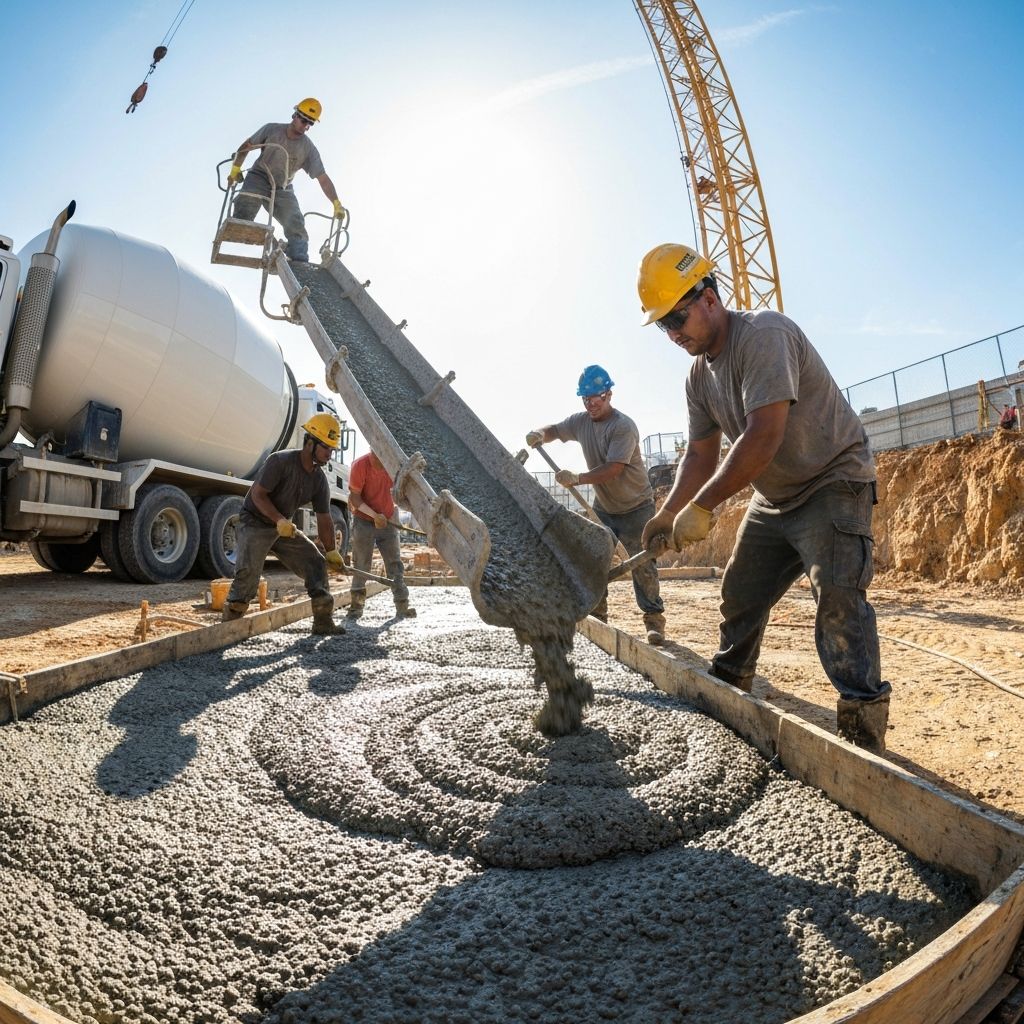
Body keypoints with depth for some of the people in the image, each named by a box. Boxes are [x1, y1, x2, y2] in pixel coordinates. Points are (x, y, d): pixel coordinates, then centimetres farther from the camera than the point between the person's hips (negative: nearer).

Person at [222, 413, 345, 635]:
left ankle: (323, 622, 5)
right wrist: (280, 520, -31)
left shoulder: (319, 480, -1)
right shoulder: (280, 461, -21)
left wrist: (332, 552, 1)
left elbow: (324, 519, 2)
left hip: (284, 528, 7)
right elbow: (258, 494, -21)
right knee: (249, 571, -23)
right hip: (254, 523, -7)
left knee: (315, 563, 0)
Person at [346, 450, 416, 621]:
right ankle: (356, 605, 16)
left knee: (395, 564, 1)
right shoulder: (360, 465, -18)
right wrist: (374, 515, -26)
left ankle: (402, 606, 3)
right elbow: (355, 497, -16)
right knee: (361, 565, 3)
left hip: (388, 521, 3)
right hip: (364, 521, -3)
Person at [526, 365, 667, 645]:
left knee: (642, 565, -6)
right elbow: (554, 430, 9)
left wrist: (577, 478, -40)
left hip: (635, 508, -6)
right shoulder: (580, 421, -2)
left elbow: (613, 469, -31)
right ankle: (596, 616, 19)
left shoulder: (623, 426, -23)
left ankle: (654, 620, 4)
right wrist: (539, 434, -15)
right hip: (603, 508, 7)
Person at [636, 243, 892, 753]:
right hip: (773, 498, 8)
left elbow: (764, 436, -33)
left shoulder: (763, 334, -24)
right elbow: (701, 454, 6)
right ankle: (727, 690, 29)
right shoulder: (699, 375, 3)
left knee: (836, 597, -20)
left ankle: (863, 726, -12)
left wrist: (702, 508, -32)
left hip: (833, 482, -8)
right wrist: (667, 513, -7)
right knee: (739, 594, 12)